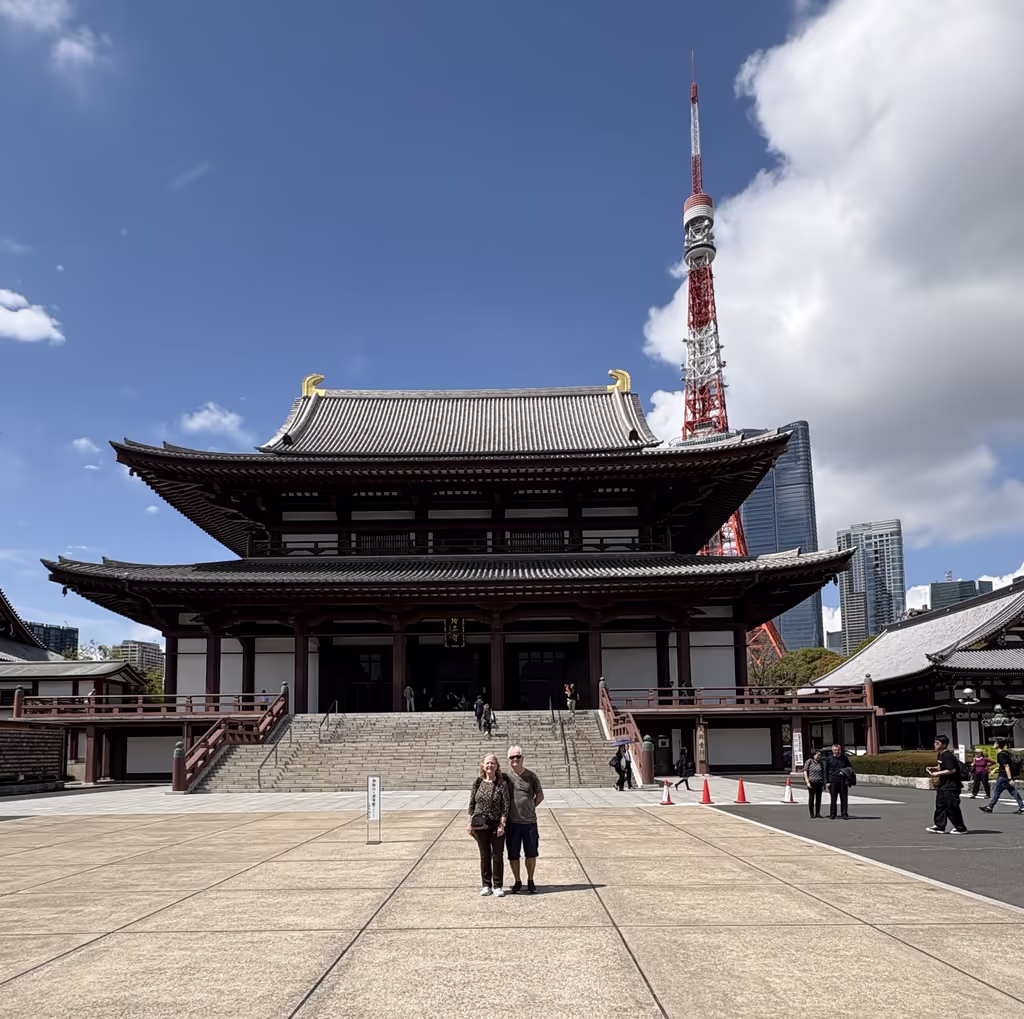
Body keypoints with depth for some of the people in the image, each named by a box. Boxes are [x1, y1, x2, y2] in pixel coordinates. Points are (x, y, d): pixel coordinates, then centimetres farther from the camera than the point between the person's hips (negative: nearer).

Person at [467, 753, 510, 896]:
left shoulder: (502, 783, -6)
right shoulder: (478, 783, 1)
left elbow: (505, 806, -7)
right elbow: (471, 804, 6)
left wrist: (502, 825, -11)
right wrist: (471, 822, 1)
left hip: (497, 825, -2)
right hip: (480, 825, 2)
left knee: (497, 856, 3)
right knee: (484, 856, 12)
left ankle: (498, 886, 16)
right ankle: (486, 885, 23)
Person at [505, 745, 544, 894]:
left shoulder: (531, 776, -1)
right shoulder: (505, 776, -5)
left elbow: (540, 796, 10)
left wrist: (529, 808, 4)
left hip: (529, 821, 1)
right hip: (512, 822, -1)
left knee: (531, 854, 10)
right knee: (513, 855, 8)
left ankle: (530, 881, 27)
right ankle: (518, 881, 25)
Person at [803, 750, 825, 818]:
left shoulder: (821, 763, 12)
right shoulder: (809, 762, -2)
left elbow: (823, 774, 18)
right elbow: (805, 772, -5)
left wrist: (824, 784, 15)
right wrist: (807, 782, -12)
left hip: (819, 783, 4)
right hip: (811, 783, -4)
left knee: (818, 798, 5)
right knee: (811, 798, 2)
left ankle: (817, 813, 12)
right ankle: (811, 814, 8)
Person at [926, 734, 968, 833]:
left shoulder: (948, 755, -20)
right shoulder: (941, 755, 12)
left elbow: (952, 770, -27)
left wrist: (937, 773, -21)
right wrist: (934, 769, 8)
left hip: (950, 785, -11)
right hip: (943, 784, 11)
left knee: (952, 807, -4)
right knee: (940, 805, 10)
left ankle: (960, 828, 7)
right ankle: (939, 826, 14)